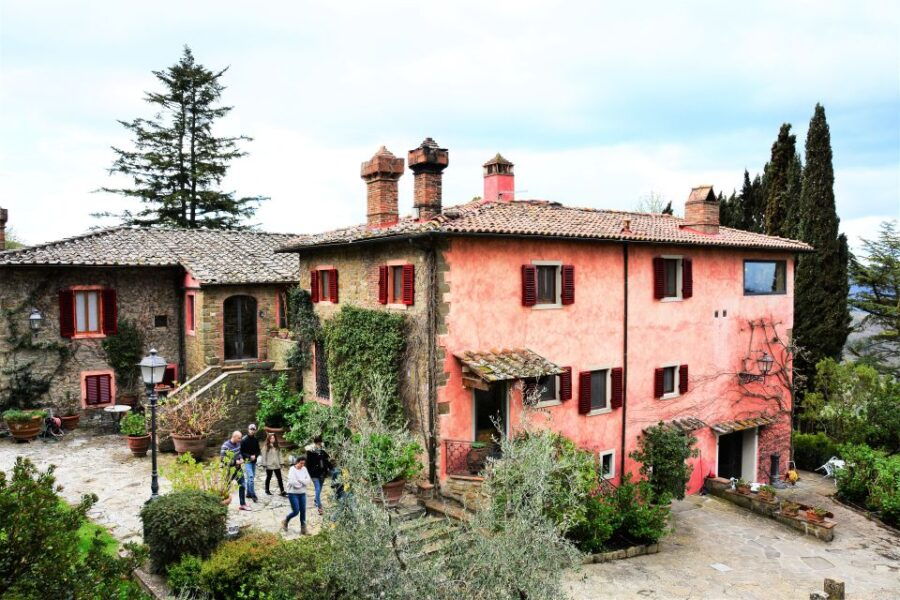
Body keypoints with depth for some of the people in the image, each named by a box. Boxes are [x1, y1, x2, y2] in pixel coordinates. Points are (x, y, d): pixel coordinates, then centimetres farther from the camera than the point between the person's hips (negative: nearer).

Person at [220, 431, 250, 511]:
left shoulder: (238, 443, 1)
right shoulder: (225, 446, -21)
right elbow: (223, 459, -21)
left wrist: (241, 458, -2)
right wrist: (235, 462, -22)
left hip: (238, 468, 6)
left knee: (242, 485, 7)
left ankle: (243, 504, 16)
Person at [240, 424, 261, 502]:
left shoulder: (256, 440, 5)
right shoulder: (244, 440, -9)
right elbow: (241, 452, -9)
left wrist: (255, 456, -8)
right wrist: (249, 456, -17)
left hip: (254, 461, 6)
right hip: (247, 461, -6)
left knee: (252, 477, 11)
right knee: (251, 477, -14)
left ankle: (248, 493, 23)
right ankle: (253, 495, -13)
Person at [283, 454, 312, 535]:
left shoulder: (304, 469, 4)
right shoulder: (292, 469, -12)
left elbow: (309, 480, -1)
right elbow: (292, 482, -22)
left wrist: (300, 480, -15)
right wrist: (303, 483, -10)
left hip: (302, 493, 5)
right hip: (293, 493, -5)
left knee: (303, 511, 5)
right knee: (296, 511, -5)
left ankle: (303, 528, 16)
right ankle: (285, 521, 22)